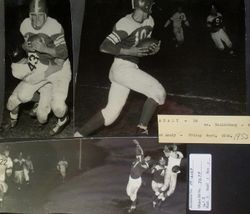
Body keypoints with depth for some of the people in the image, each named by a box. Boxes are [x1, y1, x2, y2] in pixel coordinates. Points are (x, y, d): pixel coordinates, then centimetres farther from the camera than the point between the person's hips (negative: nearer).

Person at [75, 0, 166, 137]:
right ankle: (141, 131, -6)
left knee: (111, 113, 6)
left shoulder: (149, 21, 9)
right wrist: (129, 51, -24)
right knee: (158, 92, -14)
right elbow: (104, 47, -19)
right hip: (122, 68, -8)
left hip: (131, 67, 8)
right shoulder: (125, 24, -16)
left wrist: (153, 50, -2)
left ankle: (78, 135, 11)